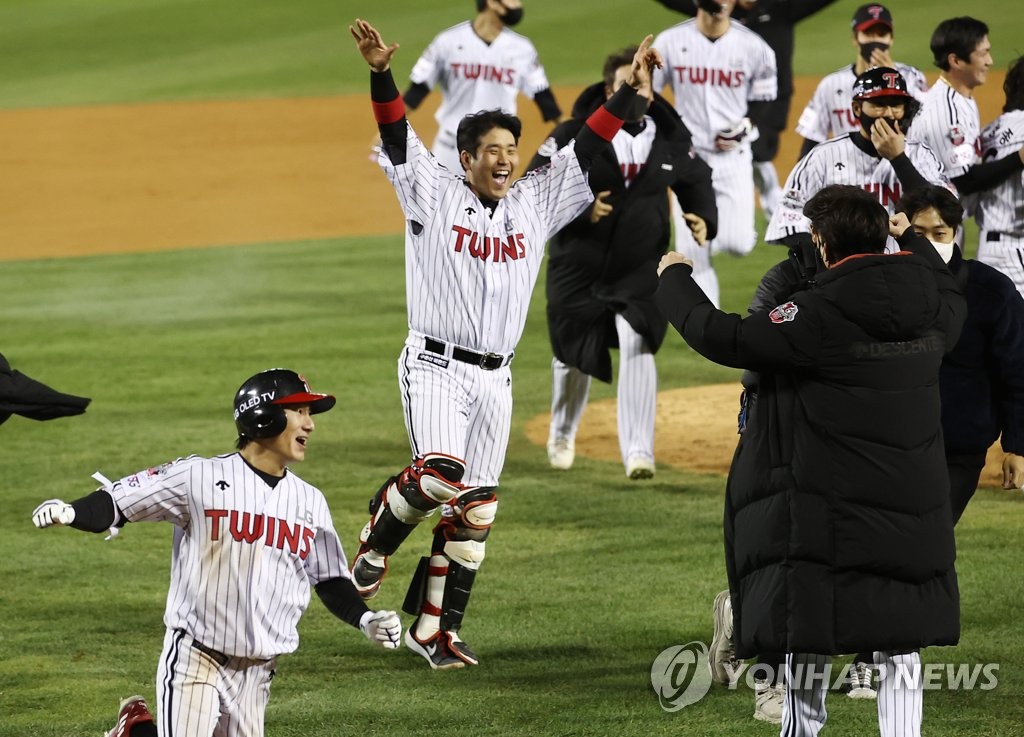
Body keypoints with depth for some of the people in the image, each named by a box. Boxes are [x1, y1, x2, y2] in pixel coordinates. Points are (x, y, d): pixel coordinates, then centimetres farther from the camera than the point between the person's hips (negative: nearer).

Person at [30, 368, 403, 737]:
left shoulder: (311, 502, 7)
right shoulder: (198, 478, -9)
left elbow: (330, 581, 13)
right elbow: (116, 504, -10)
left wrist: (364, 619, -4)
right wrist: (69, 512, -29)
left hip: (256, 671, 5)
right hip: (194, 658, -5)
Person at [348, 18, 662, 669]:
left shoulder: (534, 205, 11)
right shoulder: (434, 195, 0)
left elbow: (585, 150, 10)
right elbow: (398, 137, -11)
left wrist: (630, 92, 3)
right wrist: (381, 75, -25)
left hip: (496, 379, 5)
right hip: (436, 366, -5)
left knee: (476, 512, 3)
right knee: (440, 476, -26)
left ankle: (434, 630, 11)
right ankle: (376, 541, 4)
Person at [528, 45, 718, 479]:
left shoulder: (670, 139, -1)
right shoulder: (575, 135, -11)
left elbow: (696, 179, 16)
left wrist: (703, 218, -4)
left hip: (642, 269, 1)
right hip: (579, 266, -1)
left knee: (637, 346, -19)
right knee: (575, 355, 12)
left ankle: (638, 451, -18)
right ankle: (563, 434, 41)